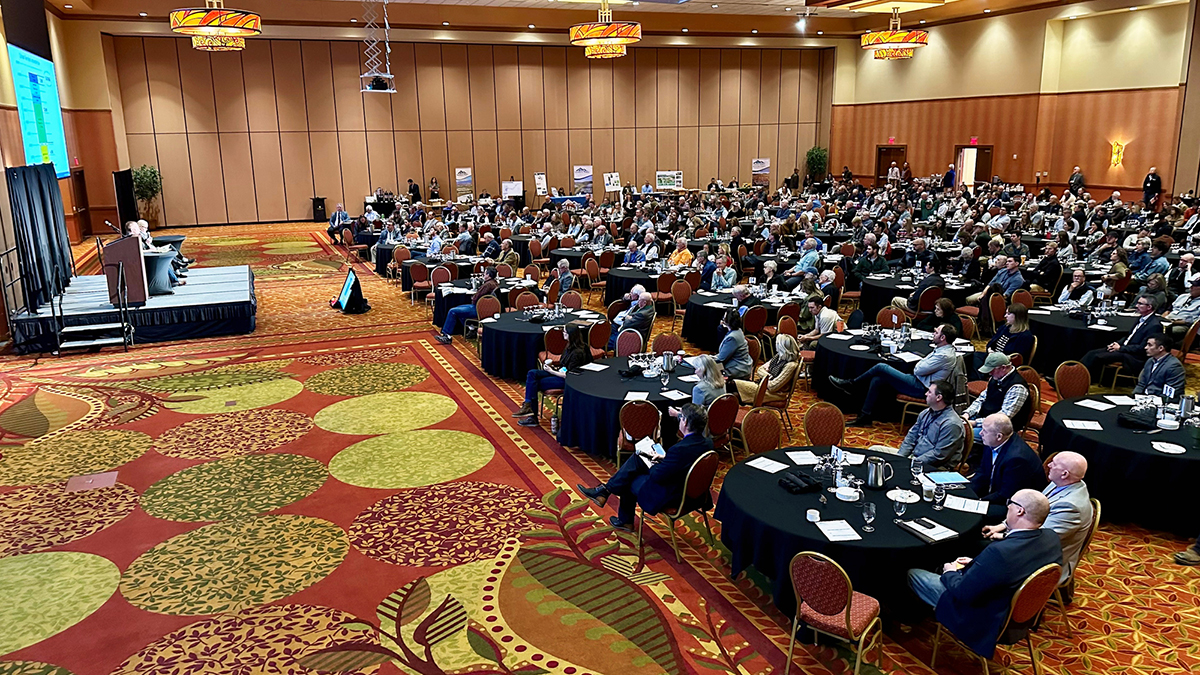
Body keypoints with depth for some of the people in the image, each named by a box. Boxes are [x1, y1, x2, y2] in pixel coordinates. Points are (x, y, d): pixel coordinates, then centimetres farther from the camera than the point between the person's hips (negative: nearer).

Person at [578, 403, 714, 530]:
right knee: (636, 459, 10)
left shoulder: (680, 449, -33)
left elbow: (657, 476, -22)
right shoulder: (707, 443, -8)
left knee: (628, 481, 15)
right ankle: (604, 490, 19)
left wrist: (657, 462, -2)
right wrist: (665, 458, 4)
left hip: (669, 497, -8)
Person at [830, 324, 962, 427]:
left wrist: (920, 363, 2)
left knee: (881, 367, -13)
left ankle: (851, 384, 3)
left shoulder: (945, 356, -21)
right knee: (876, 380, -1)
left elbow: (918, 370, -17)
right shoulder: (944, 348, 10)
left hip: (920, 387, -10)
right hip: (919, 381, 10)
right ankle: (866, 417, 2)